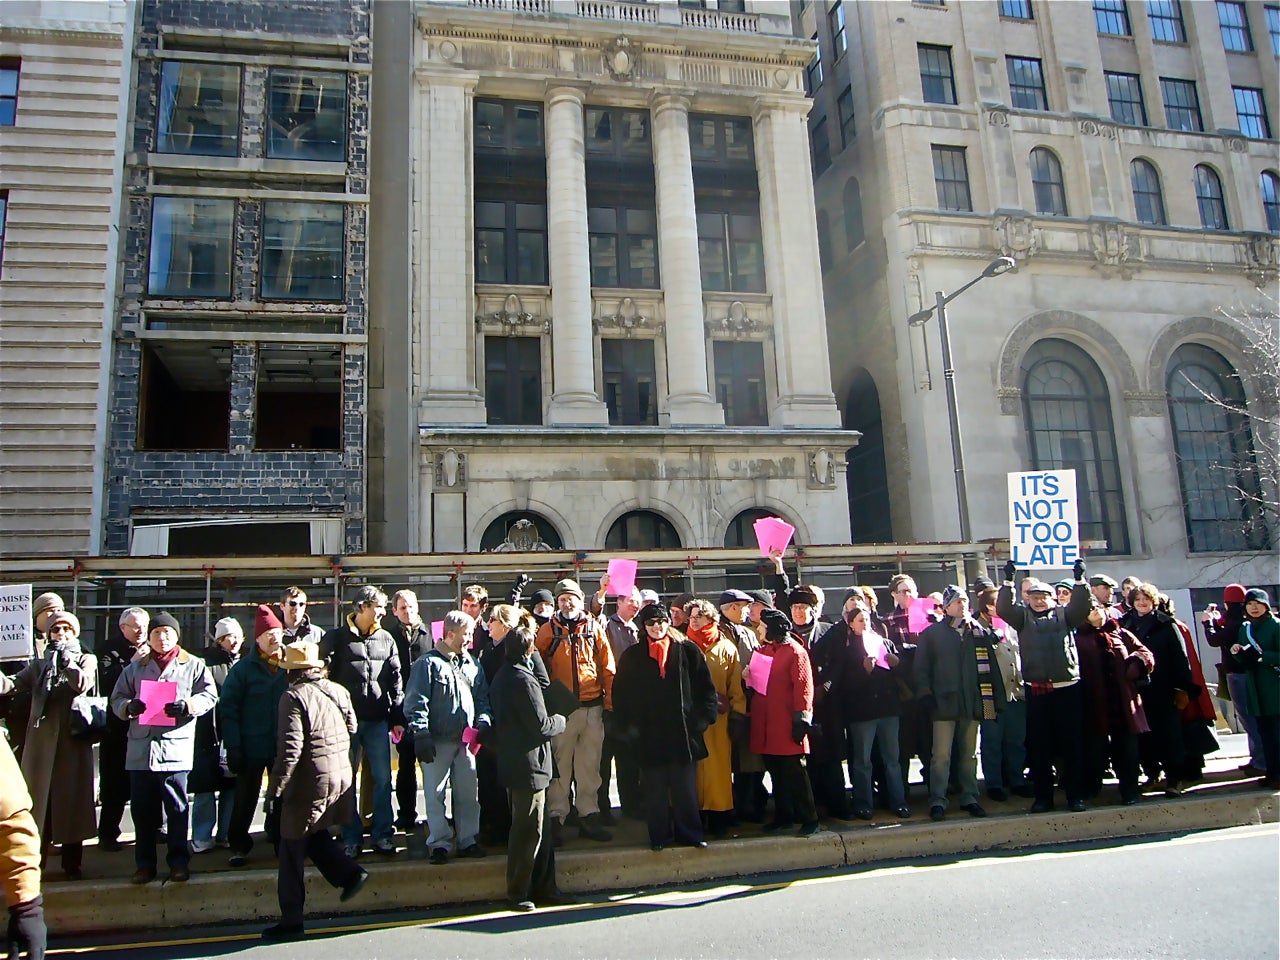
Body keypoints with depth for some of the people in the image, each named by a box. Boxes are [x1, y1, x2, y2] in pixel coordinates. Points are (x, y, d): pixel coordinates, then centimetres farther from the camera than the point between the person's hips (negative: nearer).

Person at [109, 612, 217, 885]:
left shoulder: (193, 665, 8)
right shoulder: (135, 667, 18)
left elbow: (209, 696, 2)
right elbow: (117, 698, 15)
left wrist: (187, 705, -16)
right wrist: (129, 706, -8)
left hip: (176, 747, -3)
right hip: (140, 747, 3)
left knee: (177, 809, 1)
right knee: (142, 809, 7)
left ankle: (179, 862, 10)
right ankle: (144, 864, 18)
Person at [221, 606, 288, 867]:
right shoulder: (243, 669, -3)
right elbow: (228, 709, -6)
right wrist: (232, 746, -13)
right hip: (252, 746, -2)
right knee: (245, 799, 6)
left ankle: (283, 841, 25)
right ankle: (239, 846, 20)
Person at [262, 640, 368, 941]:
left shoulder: (294, 697, -14)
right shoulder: (338, 691, 6)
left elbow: (290, 748, -19)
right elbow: (352, 730, 14)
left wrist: (275, 788, -14)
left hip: (309, 782, -7)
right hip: (341, 777, 7)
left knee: (293, 848, 3)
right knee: (316, 835, 24)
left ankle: (291, 920, 9)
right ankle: (349, 872, 10)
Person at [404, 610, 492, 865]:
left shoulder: (472, 664, 14)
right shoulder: (428, 663, -5)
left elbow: (482, 697, 19)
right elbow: (416, 701, -9)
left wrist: (483, 720, 1)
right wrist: (420, 734, -15)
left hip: (466, 739, 5)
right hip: (438, 740, -5)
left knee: (469, 793, 9)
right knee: (435, 794, 0)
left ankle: (467, 840, 20)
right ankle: (439, 844, 9)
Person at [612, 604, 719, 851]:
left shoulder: (688, 651, 4)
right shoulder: (632, 656, 6)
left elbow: (705, 687, 6)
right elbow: (620, 694, 8)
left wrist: (704, 717, -1)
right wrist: (628, 726, 2)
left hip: (683, 731, 0)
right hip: (649, 735, 0)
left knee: (685, 788, 6)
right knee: (654, 789, 6)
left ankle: (689, 832, 18)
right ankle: (658, 835, 17)